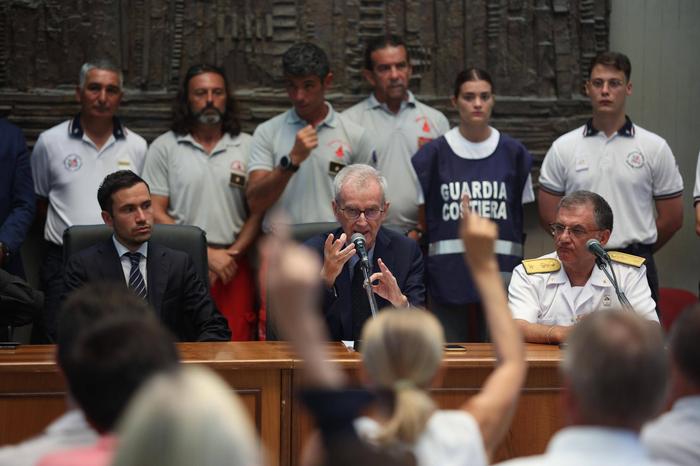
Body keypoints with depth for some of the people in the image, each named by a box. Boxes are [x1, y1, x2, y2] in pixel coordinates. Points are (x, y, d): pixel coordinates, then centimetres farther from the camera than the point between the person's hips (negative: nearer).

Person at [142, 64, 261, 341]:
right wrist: (206, 254, -8)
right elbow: (155, 213, -1)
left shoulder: (247, 147, 10)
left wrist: (232, 254, -7)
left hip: (233, 267, 1)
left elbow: (258, 211, 8)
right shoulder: (164, 148, 5)